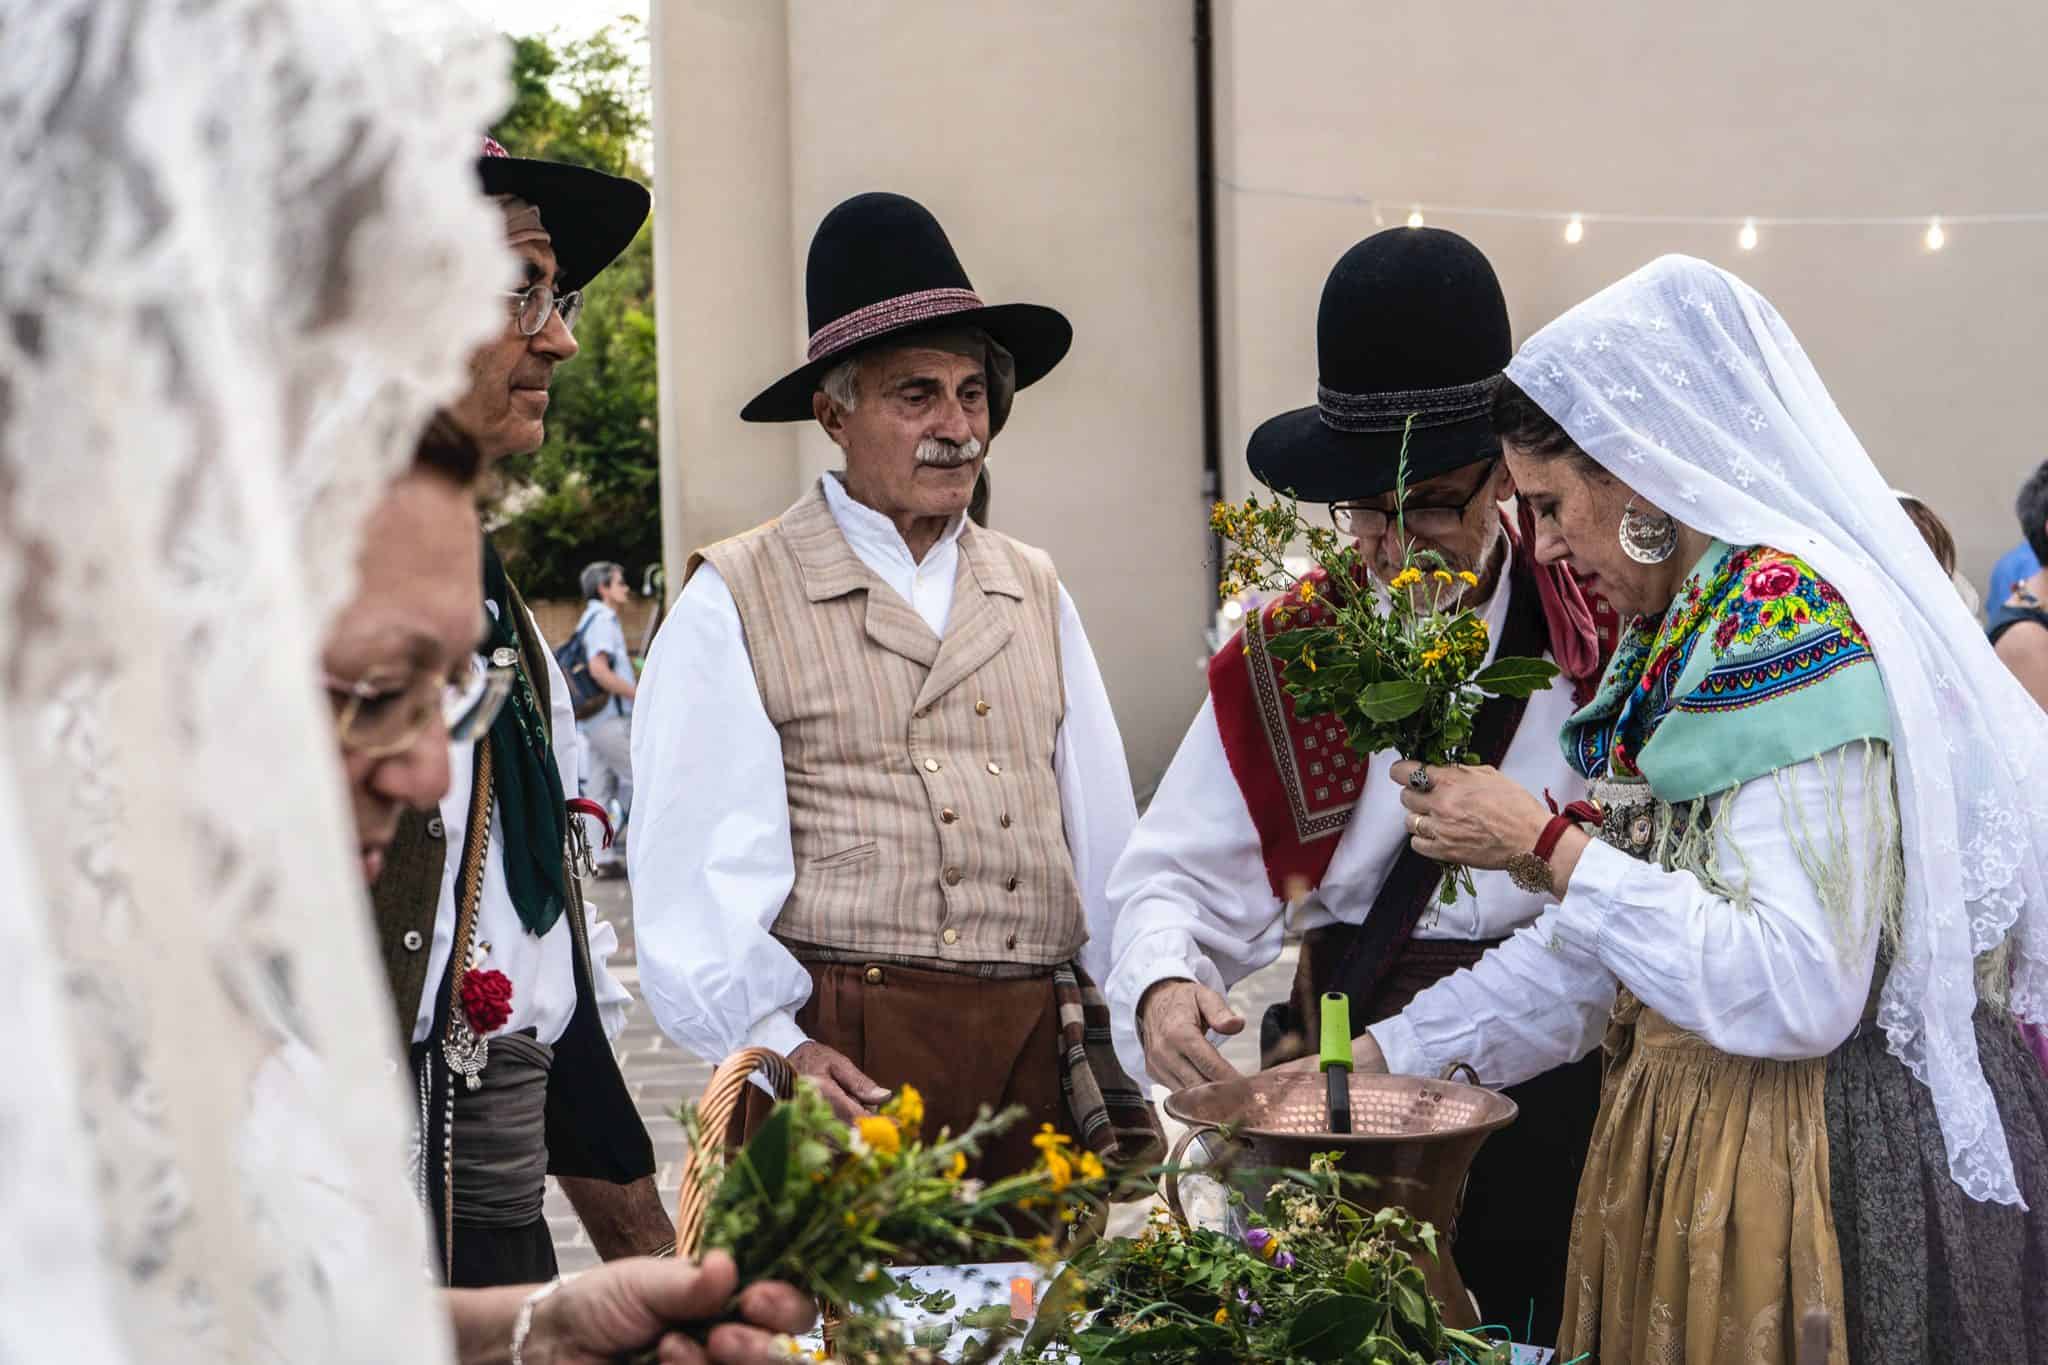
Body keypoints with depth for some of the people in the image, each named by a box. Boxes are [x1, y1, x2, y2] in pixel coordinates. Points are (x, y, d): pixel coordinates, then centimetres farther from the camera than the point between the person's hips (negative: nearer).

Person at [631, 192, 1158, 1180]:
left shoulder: (1035, 594, 17)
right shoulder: (734, 603, 1)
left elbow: (1101, 832, 17)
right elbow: (696, 867, -5)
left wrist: (1120, 1057, 12)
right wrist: (775, 1044, -17)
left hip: (1041, 1055, 4)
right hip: (848, 1059, -4)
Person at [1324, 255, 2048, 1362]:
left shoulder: (1792, 617, -18)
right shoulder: (1678, 636, 10)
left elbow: (1798, 991, -25)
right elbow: (1605, 952, 15)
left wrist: (1545, 844, -18)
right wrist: (1383, 1055, 12)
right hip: (1685, 1133, 8)